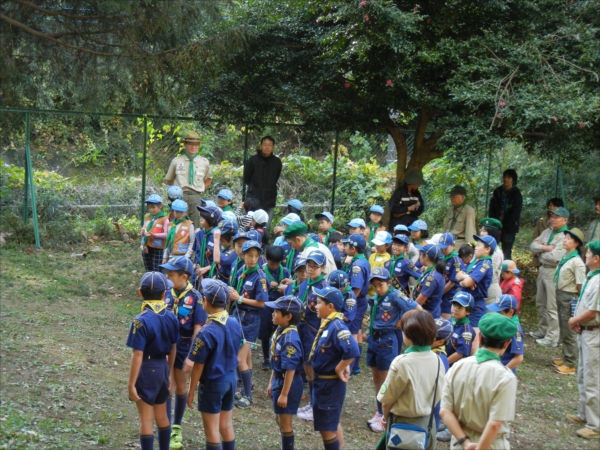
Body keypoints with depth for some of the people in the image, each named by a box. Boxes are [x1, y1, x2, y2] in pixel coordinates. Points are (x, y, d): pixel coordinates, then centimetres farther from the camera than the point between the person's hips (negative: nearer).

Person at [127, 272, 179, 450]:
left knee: (146, 420, 4)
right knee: (162, 416, 21)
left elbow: (138, 355, -19)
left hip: (147, 369, -6)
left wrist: (131, 383, -12)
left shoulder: (141, 320, -20)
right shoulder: (171, 317, -3)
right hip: (163, 367, 6)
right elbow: (173, 349, 7)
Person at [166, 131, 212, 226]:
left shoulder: (204, 162, 8)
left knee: (195, 224, 2)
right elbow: (169, 180, 17)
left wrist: (201, 189, 10)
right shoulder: (176, 161, 5)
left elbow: (208, 179, 24)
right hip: (180, 195, -1)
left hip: (196, 196, 1)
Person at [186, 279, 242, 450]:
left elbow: (199, 366, -17)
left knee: (212, 430, 6)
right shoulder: (235, 324, -4)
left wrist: (191, 391, -6)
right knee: (227, 425, 18)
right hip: (231, 379, 7)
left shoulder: (207, 332, -25)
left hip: (212, 383, -6)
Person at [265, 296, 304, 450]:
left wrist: (284, 394, -21)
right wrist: (271, 382, 18)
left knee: (285, 422, 5)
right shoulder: (279, 331, 2)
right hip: (279, 380, 9)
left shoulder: (290, 338, -26)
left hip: (288, 383, -9)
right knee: (279, 419, 22)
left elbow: (290, 369, -25)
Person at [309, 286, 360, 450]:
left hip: (330, 383, -10)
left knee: (326, 428, 0)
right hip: (323, 381, 10)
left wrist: (339, 370, -23)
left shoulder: (337, 326, -23)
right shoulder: (327, 324, 5)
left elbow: (352, 351, -35)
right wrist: (343, 367, 3)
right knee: (332, 423, 21)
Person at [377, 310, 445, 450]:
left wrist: (386, 417, 4)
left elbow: (387, 399, -15)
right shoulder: (437, 361, -5)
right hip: (427, 422, 5)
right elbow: (437, 395, 5)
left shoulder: (402, 362, -23)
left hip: (404, 424, -5)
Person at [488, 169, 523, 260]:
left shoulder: (516, 194, 0)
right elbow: (491, 209, 10)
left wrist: (503, 225, -9)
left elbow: (515, 213, -5)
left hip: (509, 228, -3)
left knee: (506, 253, -6)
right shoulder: (497, 191, 10)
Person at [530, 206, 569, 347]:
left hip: (554, 272, -9)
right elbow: (533, 245, 5)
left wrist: (540, 254, -7)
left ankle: (552, 338, 2)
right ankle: (543, 331, 33)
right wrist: (544, 247, -14)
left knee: (552, 307, -4)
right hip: (543, 269, 9)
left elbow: (554, 257, -25)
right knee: (540, 303, 19)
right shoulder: (548, 231, 9)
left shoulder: (565, 236, -17)